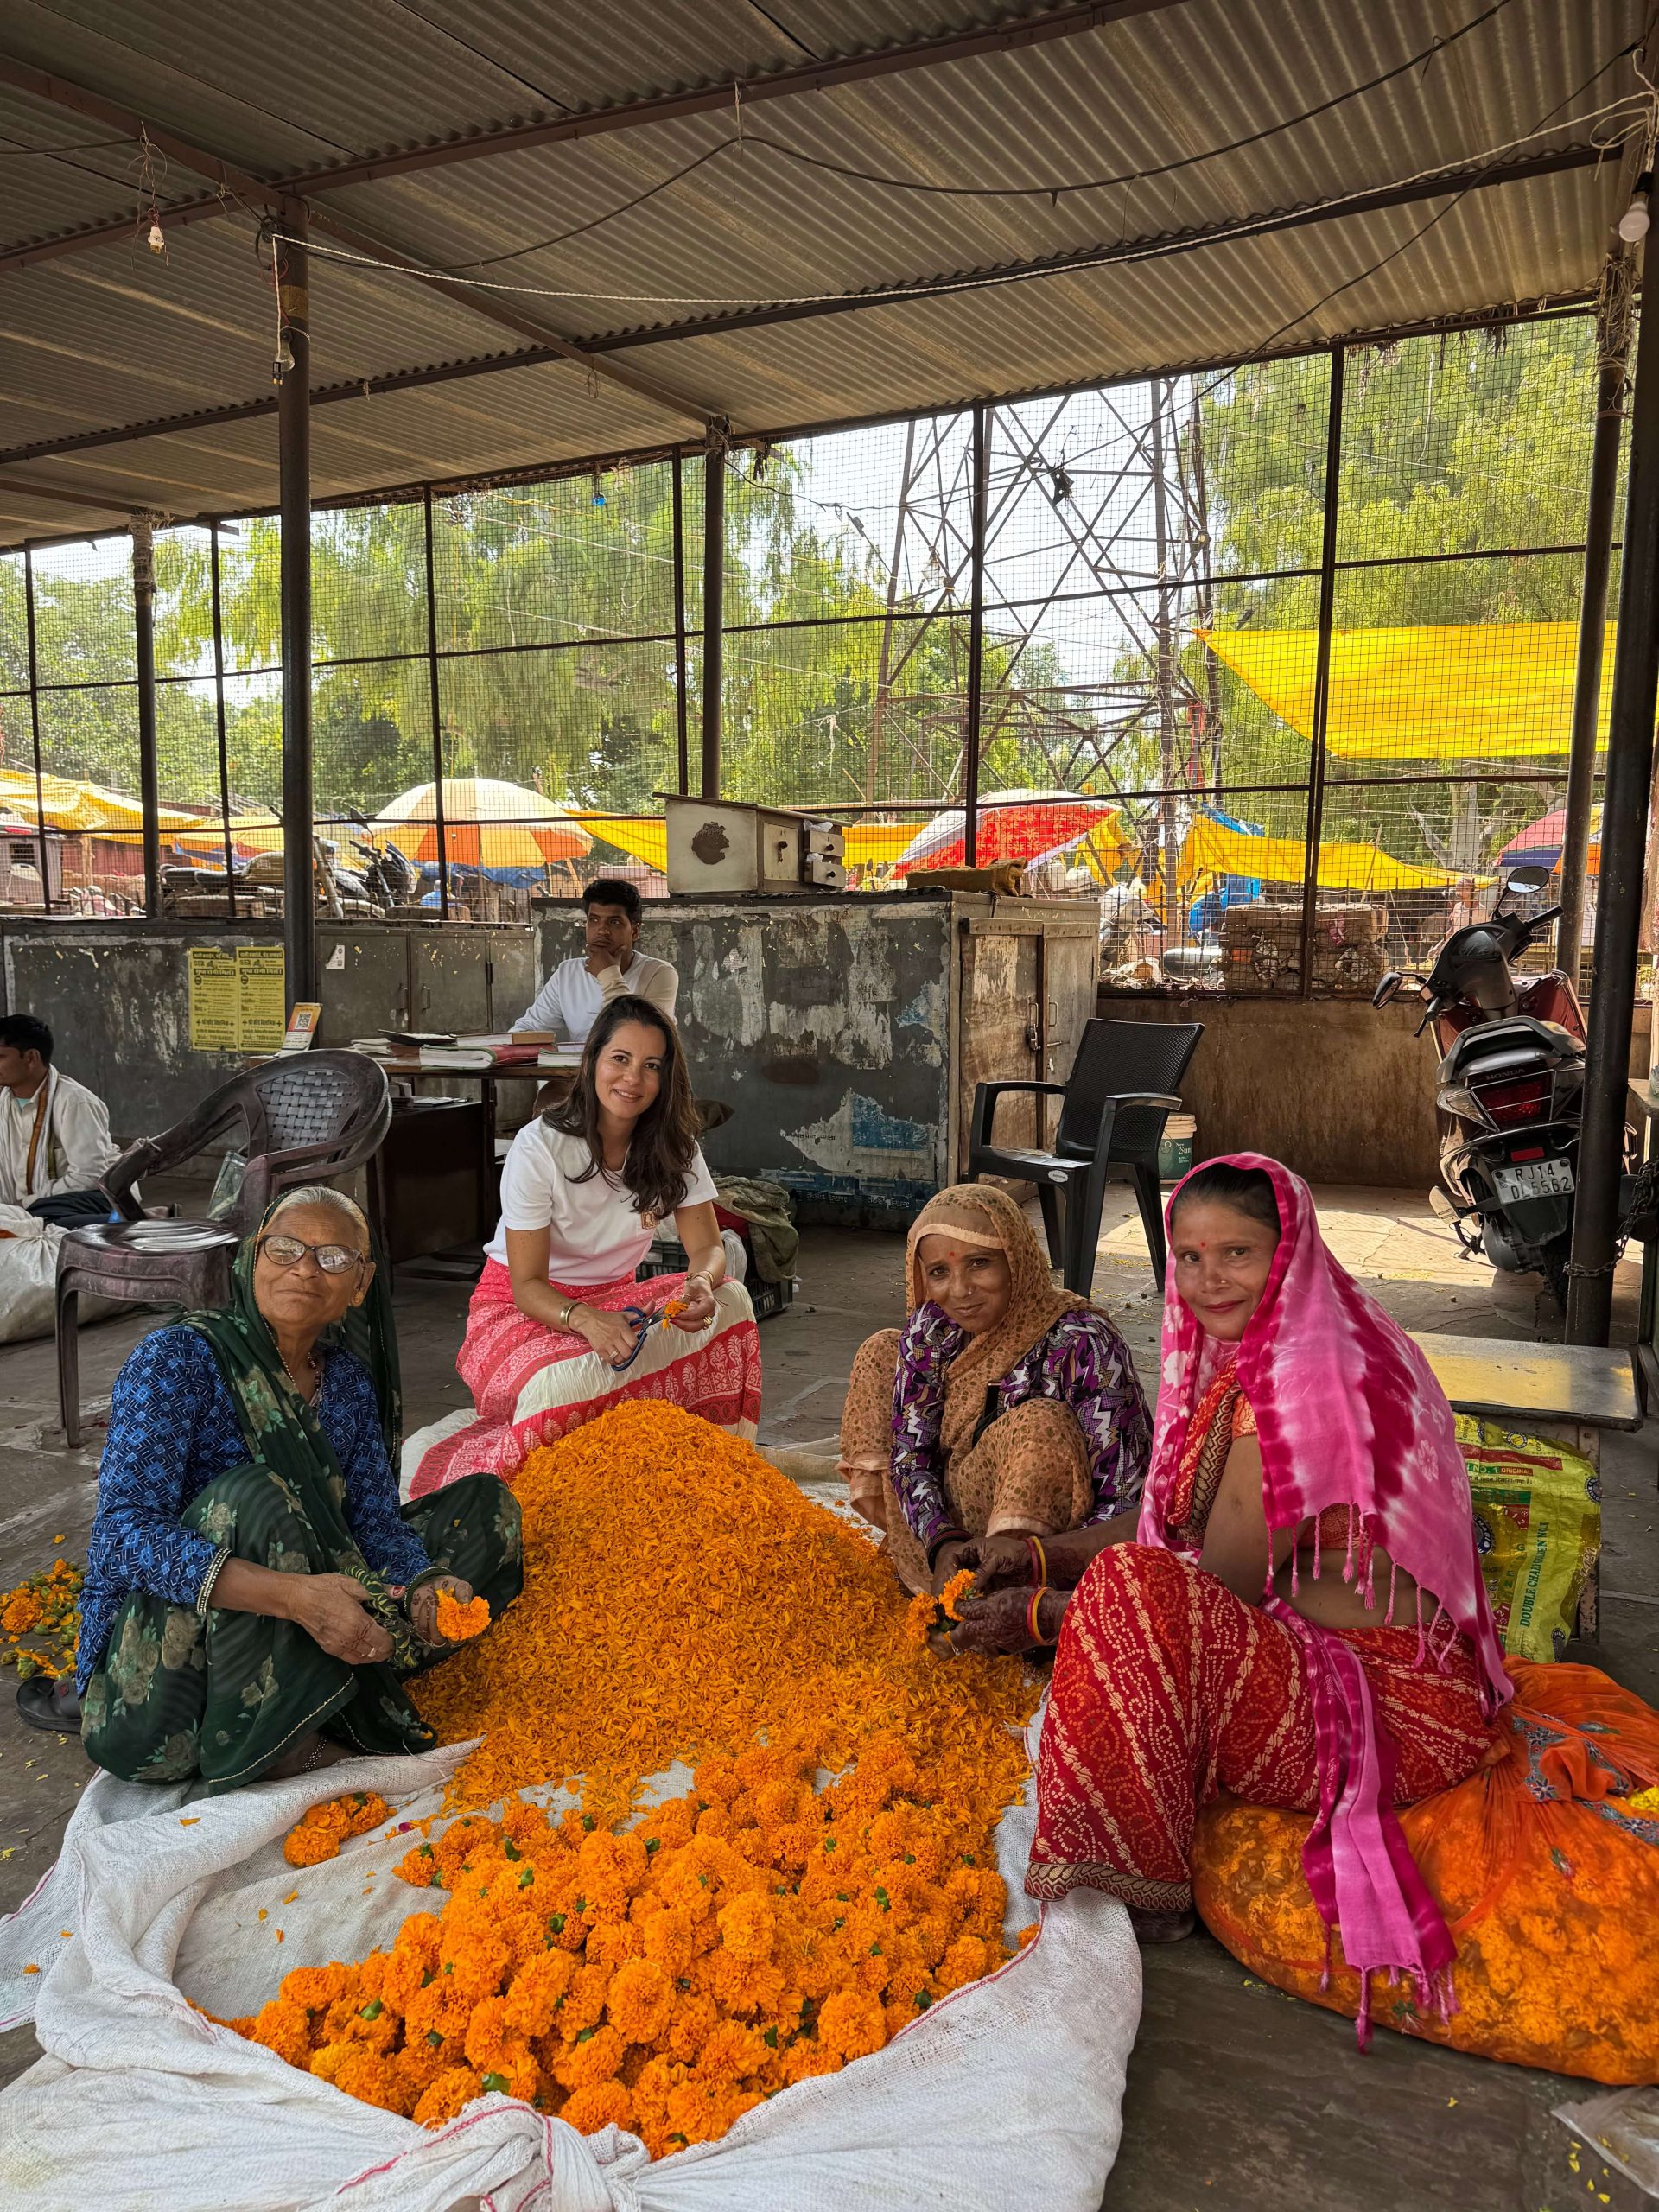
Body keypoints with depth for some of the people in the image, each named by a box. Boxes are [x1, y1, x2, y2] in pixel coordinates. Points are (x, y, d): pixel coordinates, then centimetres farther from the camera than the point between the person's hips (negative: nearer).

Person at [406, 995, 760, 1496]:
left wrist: (701, 1284, -35)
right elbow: (527, 1285, -20)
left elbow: (708, 1248, -9)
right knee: (567, 1384, -39)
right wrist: (584, 1320, -42)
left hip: (611, 1298, 5)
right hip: (520, 1308, -5)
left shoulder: (672, 1145, -6)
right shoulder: (538, 1147, -20)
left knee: (729, 1298, -23)